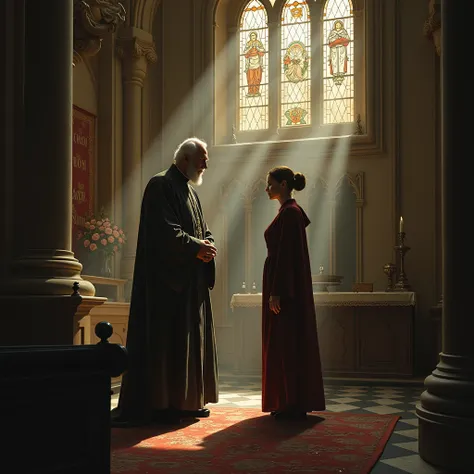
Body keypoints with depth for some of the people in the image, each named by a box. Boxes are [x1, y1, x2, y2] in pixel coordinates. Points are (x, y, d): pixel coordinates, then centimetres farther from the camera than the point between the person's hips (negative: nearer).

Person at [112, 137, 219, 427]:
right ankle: (157, 404, -3)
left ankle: (186, 400, 20)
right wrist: (195, 247, -16)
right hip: (165, 277, -10)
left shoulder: (191, 191, 19)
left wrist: (207, 245, -2)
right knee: (162, 340, -8)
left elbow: (203, 229, 19)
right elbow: (164, 231, -19)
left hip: (191, 282, 10)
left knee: (190, 339, 11)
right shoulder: (161, 185, -9)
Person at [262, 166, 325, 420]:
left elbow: (286, 254, -19)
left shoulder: (290, 213, -14)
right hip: (287, 287, 10)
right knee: (285, 343, 12)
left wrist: (276, 292, -21)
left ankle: (294, 405, -1)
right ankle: (289, 403, 18)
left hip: (286, 288, -10)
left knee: (287, 343, -6)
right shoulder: (289, 211, 16)